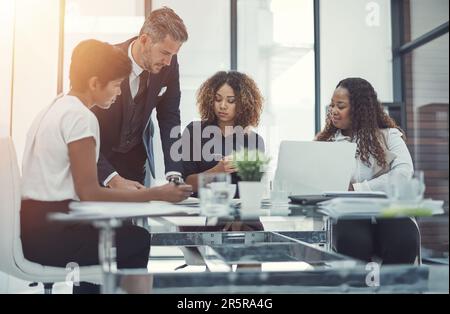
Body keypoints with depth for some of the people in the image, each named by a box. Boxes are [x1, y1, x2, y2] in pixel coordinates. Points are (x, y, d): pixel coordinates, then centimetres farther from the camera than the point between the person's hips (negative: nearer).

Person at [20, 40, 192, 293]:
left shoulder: (57, 108, 13)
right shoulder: (80, 117, -15)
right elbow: (88, 193, -17)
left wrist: (116, 182, 11)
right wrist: (157, 194, -14)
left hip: (33, 227, 9)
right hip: (50, 233, -8)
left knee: (122, 232, 23)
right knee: (139, 240, 9)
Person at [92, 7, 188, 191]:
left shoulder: (169, 66, -14)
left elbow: (169, 118, -7)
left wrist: (174, 175, -18)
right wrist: (113, 179, -36)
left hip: (135, 160, 4)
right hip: (97, 159, -3)